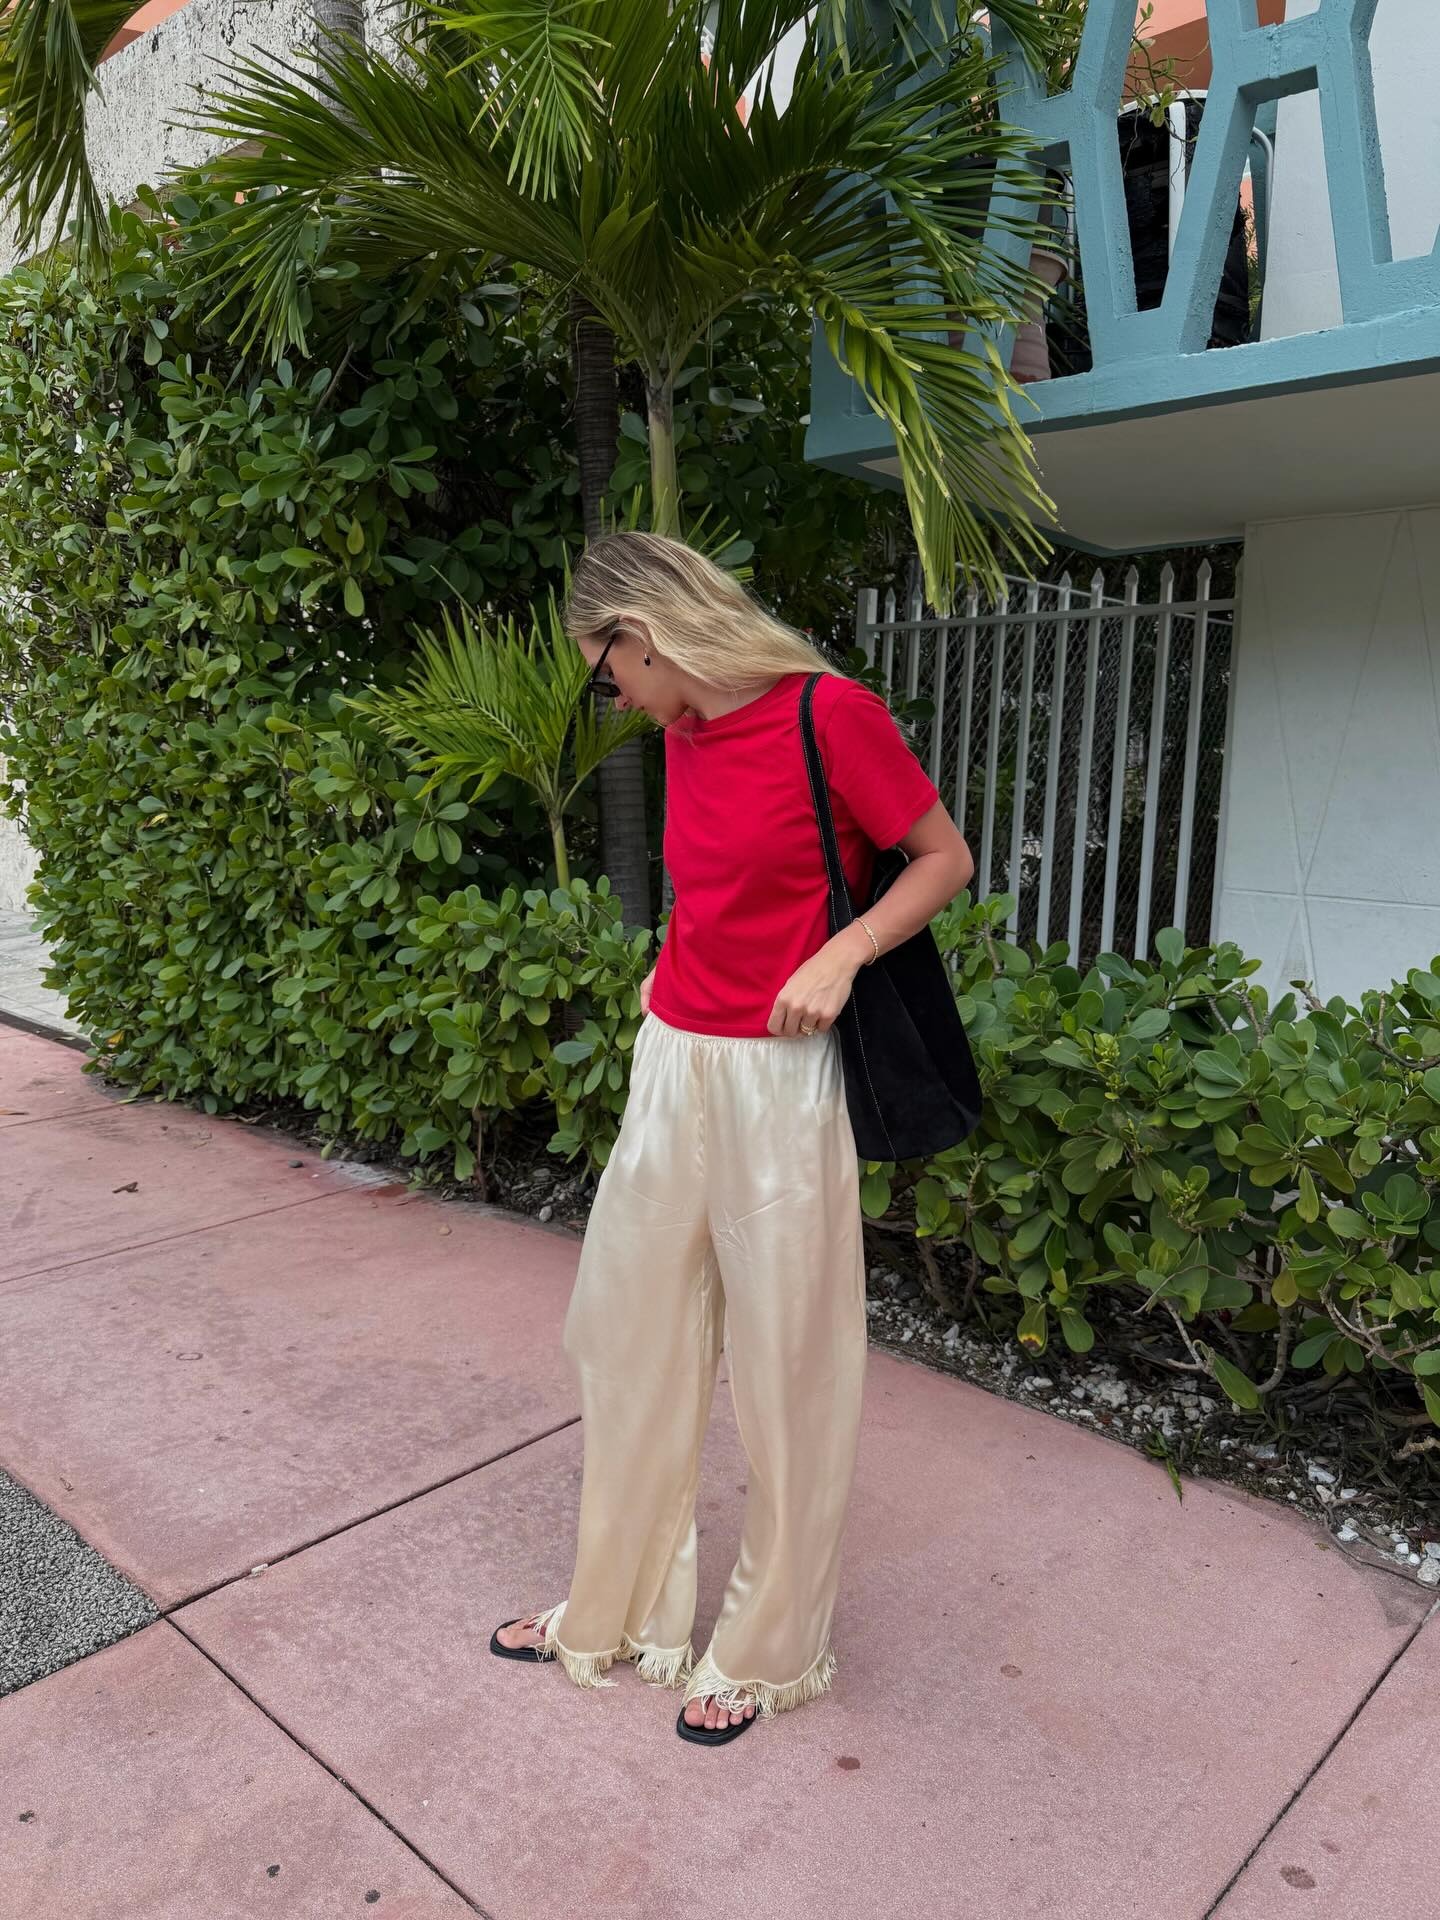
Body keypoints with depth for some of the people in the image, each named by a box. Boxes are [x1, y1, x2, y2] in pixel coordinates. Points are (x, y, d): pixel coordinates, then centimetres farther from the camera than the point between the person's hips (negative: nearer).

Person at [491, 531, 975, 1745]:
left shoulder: (832, 712, -12)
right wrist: (681, 965, 6)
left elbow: (946, 858, -6)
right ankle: (623, 1610, 36)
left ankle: (772, 1646, 29)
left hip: (777, 1078, -7)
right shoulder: (683, 735, 9)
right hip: (671, 1064, 8)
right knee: (628, 1333, 15)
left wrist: (839, 956, -18)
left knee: (785, 1362, 6)